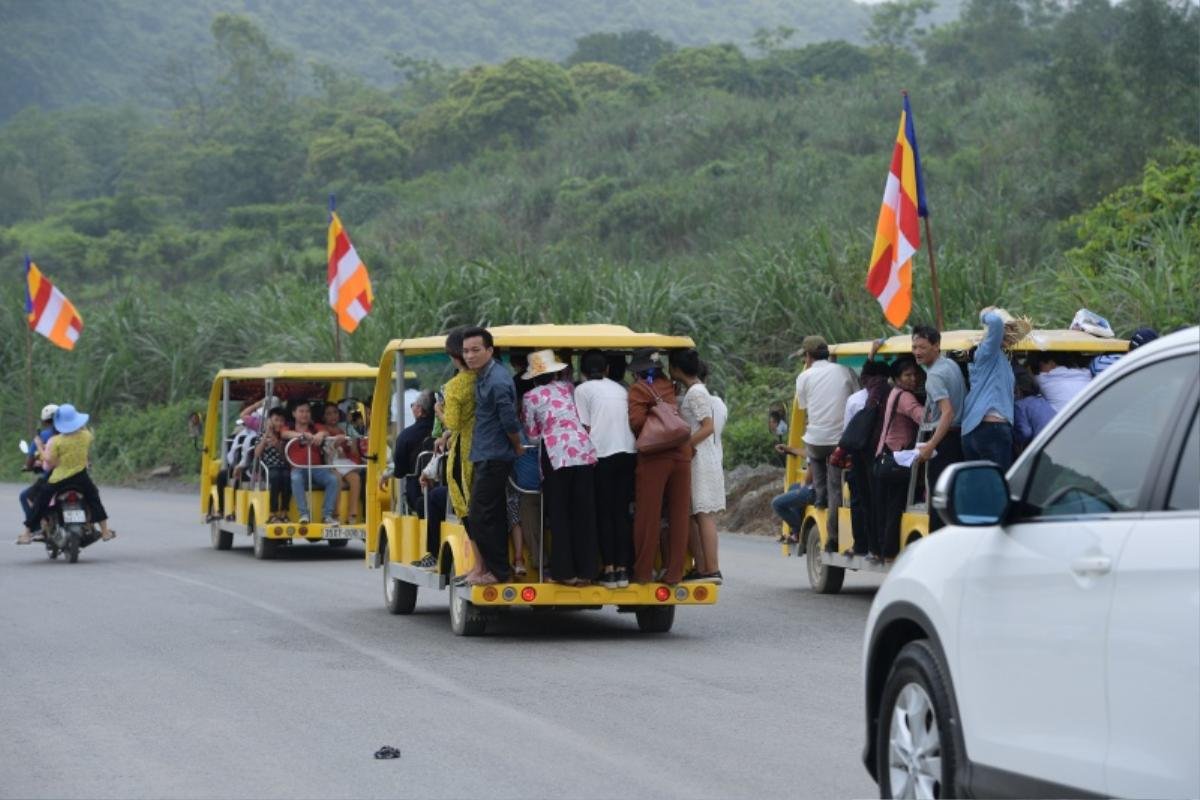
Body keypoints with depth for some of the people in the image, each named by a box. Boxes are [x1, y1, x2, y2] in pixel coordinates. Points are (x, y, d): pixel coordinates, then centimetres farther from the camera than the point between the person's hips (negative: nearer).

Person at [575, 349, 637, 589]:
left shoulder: (583, 390, 5)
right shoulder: (621, 389, 19)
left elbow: (585, 428, 1)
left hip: (602, 454, -4)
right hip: (629, 452, 4)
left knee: (604, 514, 2)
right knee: (623, 513, 8)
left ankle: (608, 569, -1)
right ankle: (623, 569, 5)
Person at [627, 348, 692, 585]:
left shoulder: (639, 389, -2)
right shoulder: (670, 387, 15)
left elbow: (637, 421, -11)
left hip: (653, 458, -5)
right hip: (681, 455, 5)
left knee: (648, 516, 2)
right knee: (678, 516, 8)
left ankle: (643, 572, 6)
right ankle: (674, 572, 9)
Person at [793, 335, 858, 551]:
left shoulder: (805, 377, 1)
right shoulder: (845, 372, 4)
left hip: (816, 439, 0)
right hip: (841, 439, 0)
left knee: (814, 455, 38)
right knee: (836, 489, 5)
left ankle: (821, 495, 29)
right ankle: (834, 539, 2)